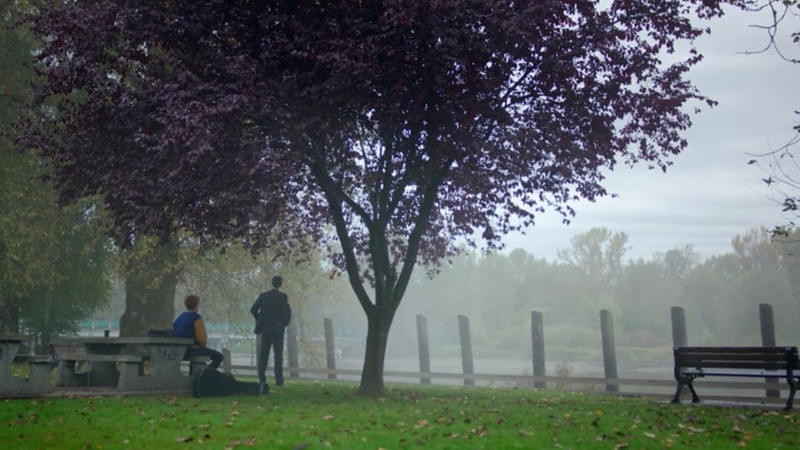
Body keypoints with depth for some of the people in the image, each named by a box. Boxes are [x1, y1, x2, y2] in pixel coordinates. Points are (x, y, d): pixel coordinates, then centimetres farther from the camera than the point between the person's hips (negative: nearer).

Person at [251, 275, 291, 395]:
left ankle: (262, 378, -1)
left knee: (264, 354, 6)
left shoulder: (263, 295, 3)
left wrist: (260, 320, 17)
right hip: (278, 329, -2)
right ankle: (278, 378, -1)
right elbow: (288, 312, -12)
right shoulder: (283, 297, -6)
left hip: (265, 329, 2)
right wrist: (285, 323, 6)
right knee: (278, 354, 4)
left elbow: (253, 310, 2)